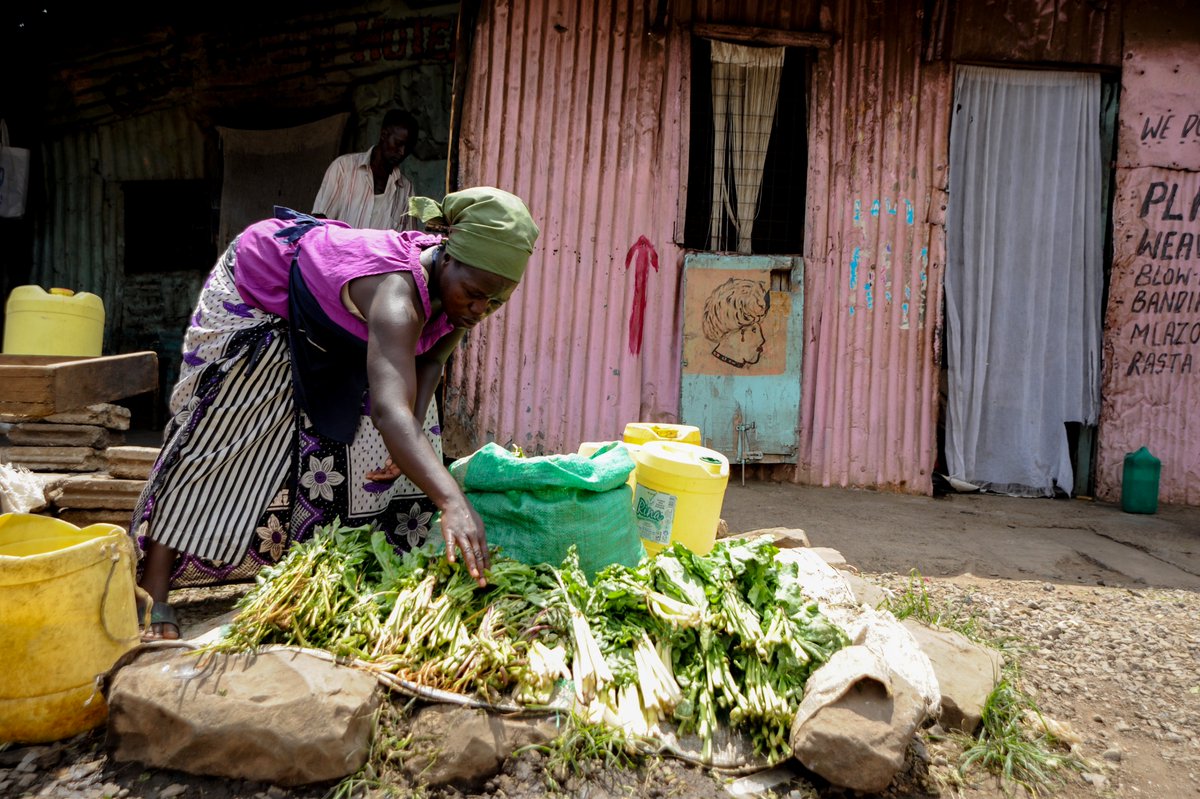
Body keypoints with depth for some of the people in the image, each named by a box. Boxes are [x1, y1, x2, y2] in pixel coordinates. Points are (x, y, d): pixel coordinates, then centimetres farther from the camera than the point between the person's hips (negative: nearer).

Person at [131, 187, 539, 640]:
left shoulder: (455, 285, -21)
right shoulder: (398, 295, -47)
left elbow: (429, 361, -4)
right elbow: (389, 410, -61)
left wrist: (412, 433, -21)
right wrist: (453, 504, -73)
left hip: (325, 329, 8)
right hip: (256, 295, -7)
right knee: (216, 438, -8)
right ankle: (152, 592, 0)